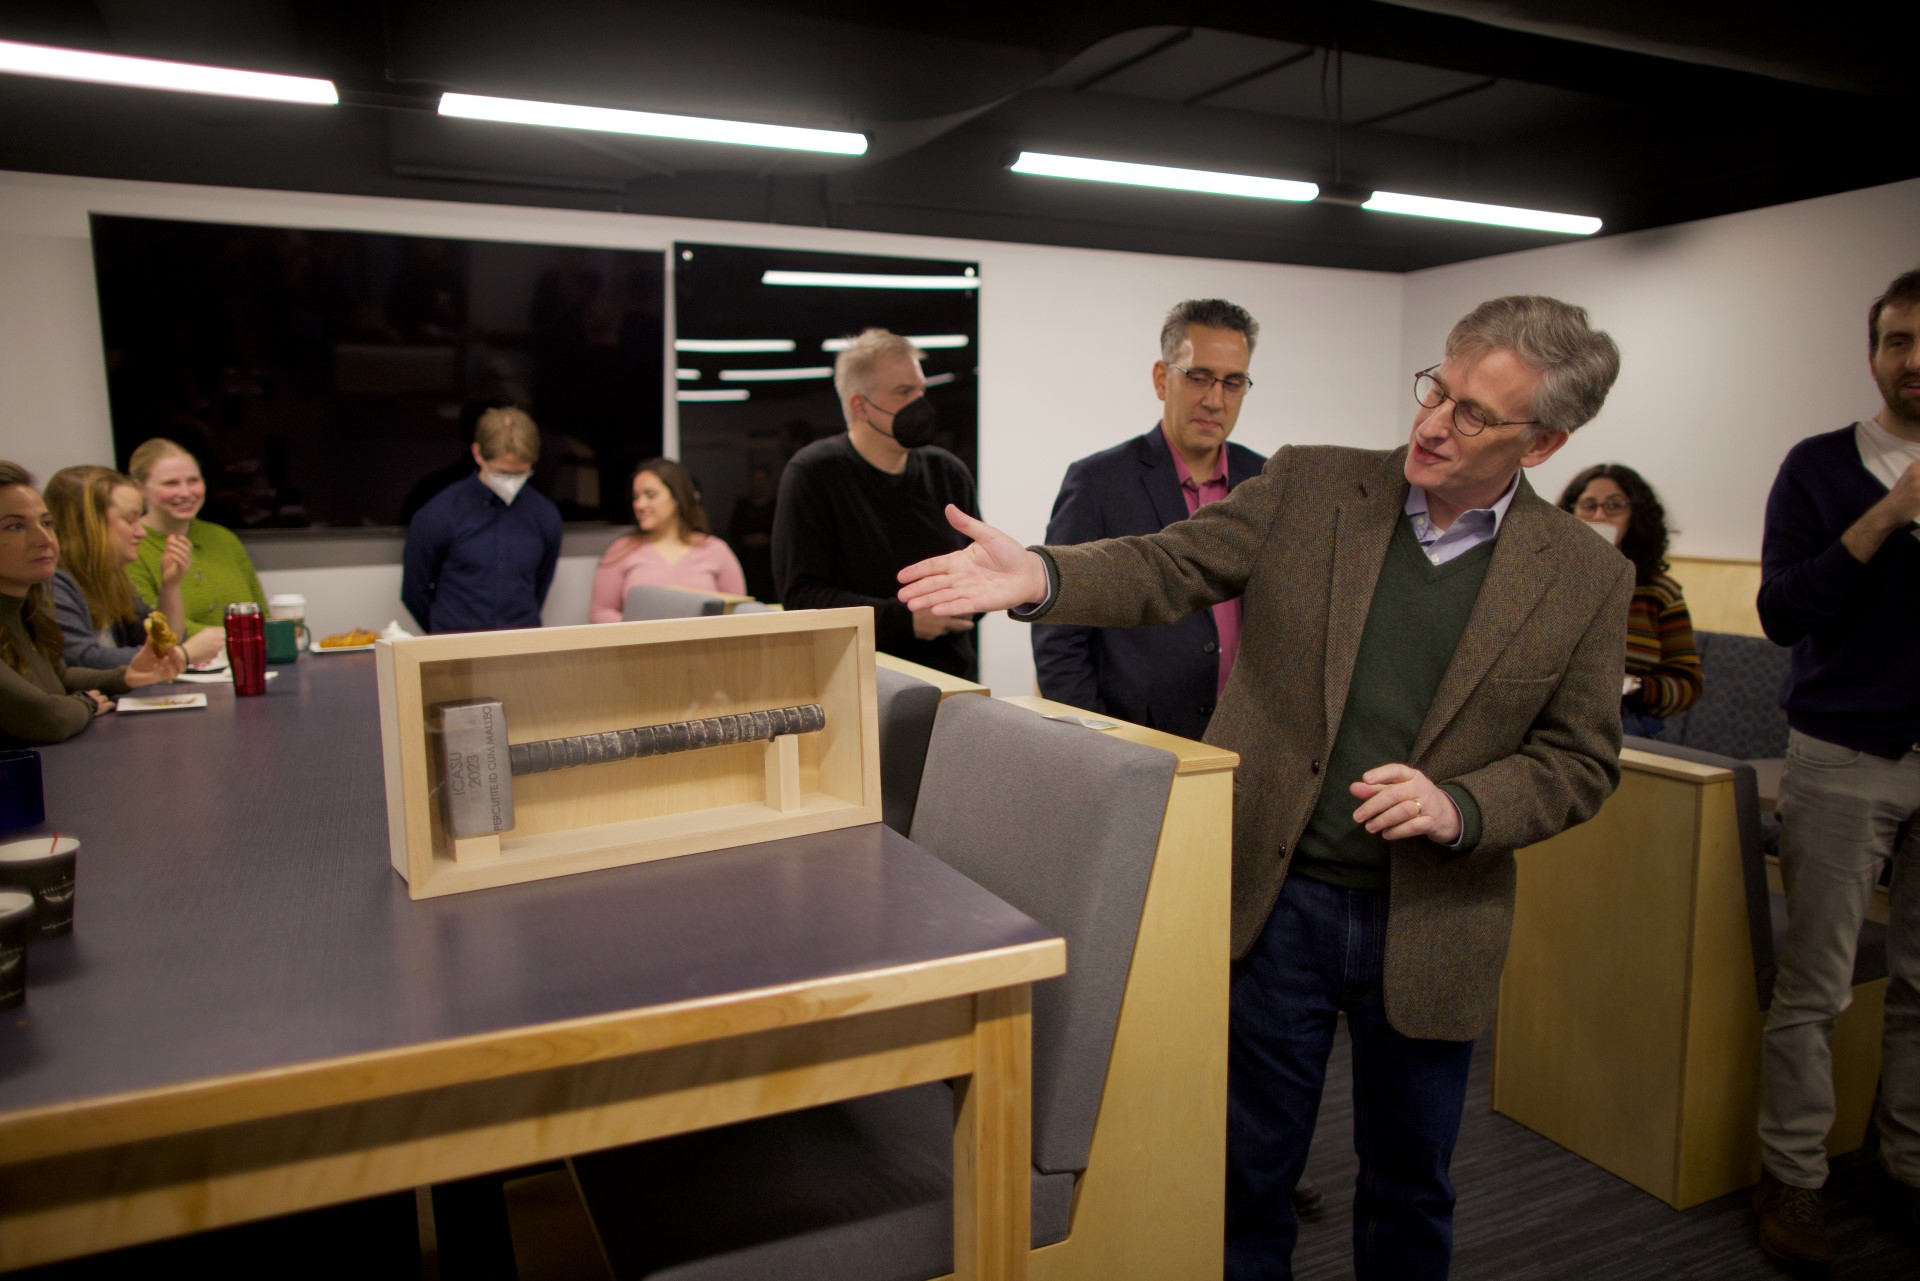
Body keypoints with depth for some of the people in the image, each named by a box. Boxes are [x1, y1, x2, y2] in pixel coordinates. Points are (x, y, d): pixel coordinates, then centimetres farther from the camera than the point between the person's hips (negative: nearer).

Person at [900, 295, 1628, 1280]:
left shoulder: (1587, 579, -4)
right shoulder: (1307, 487, -4)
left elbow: (1577, 762, 0)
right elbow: (1166, 568, -6)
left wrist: (1458, 806, -19)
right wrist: (1037, 576, -24)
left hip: (1429, 931, 1)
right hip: (1274, 899, 0)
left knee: (1409, 1182, 21)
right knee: (1249, 1167, 15)